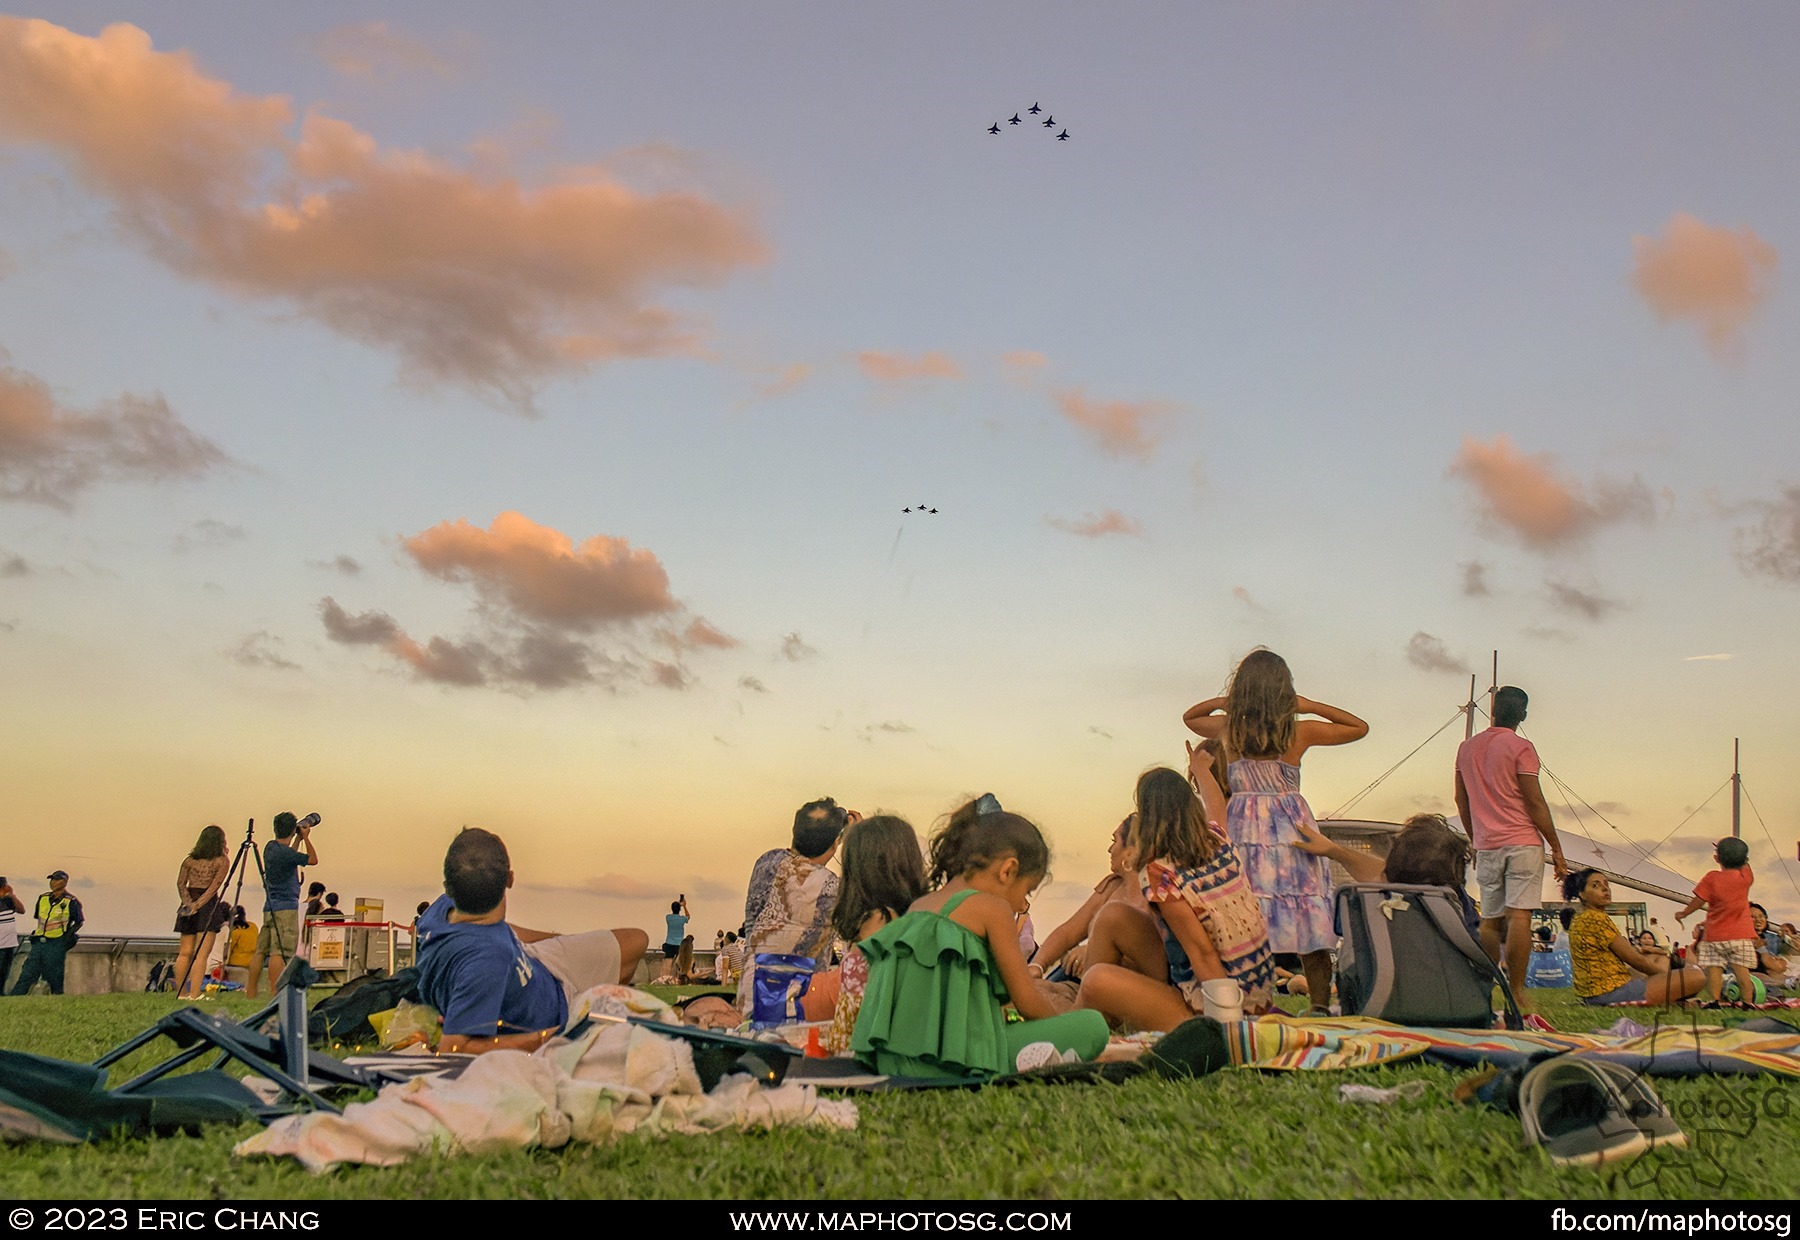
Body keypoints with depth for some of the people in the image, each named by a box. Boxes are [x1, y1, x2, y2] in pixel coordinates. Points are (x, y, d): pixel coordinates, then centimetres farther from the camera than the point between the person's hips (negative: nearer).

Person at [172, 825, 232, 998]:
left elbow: (180, 884, 4)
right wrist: (198, 904, -12)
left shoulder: (190, 860, 12)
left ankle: (181, 993, 17)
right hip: (208, 905, -5)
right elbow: (215, 886, -11)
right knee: (202, 953, -7)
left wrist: (189, 903, -6)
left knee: (185, 952, 12)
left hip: (188, 904, 5)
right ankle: (194, 994, -14)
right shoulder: (222, 861, -1)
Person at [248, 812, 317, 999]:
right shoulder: (286, 853, -15)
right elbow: (313, 859, -2)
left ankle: (251, 992, 13)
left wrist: (299, 840, 25)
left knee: (261, 951, 10)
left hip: (269, 907, 9)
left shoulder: (270, 847, 10)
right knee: (279, 952, -11)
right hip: (285, 909, -9)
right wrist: (306, 838, 7)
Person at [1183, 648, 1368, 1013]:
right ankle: (1319, 1003, 2)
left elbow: (1189, 717, 24)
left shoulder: (1228, 729, 2)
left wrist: (1222, 702, 7)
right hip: (1292, 827, -1)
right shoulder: (1299, 731, -2)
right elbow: (1359, 727, 13)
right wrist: (1310, 706, 7)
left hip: (1243, 827, 1)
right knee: (1307, 919, 4)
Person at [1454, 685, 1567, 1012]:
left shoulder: (1467, 747, 10)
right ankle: (1516, 992, -10)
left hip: (1486, 846, 5)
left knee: (1490, 921, 10)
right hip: (1522, 843, -5)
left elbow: (1461, 800, 15)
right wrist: (1557, 849, -3)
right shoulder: (1521, 748, -6)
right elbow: (1535, 802, -9)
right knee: (1519, 916, -7)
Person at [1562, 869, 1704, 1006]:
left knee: (1661, 959, 29)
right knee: (1696, 977, -14)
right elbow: (1632, 959, -10)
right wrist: (1663, 973, 5)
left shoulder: (1578, 919, 17)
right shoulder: (1597, 918, -15)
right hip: (1611, 991, -11)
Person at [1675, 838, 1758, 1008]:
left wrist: (1683, 914, 7)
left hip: (1714, 934, -2)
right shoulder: (1746, 876, -3)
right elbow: (1745, 864, 21)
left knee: (1714, 968, 1)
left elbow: (1698, 901, -6)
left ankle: (1713, 1000, -4)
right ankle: (1746, 1002, 0)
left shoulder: (1712, 878, -9)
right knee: (1741, 968, 1)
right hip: (1741, 933, 2)